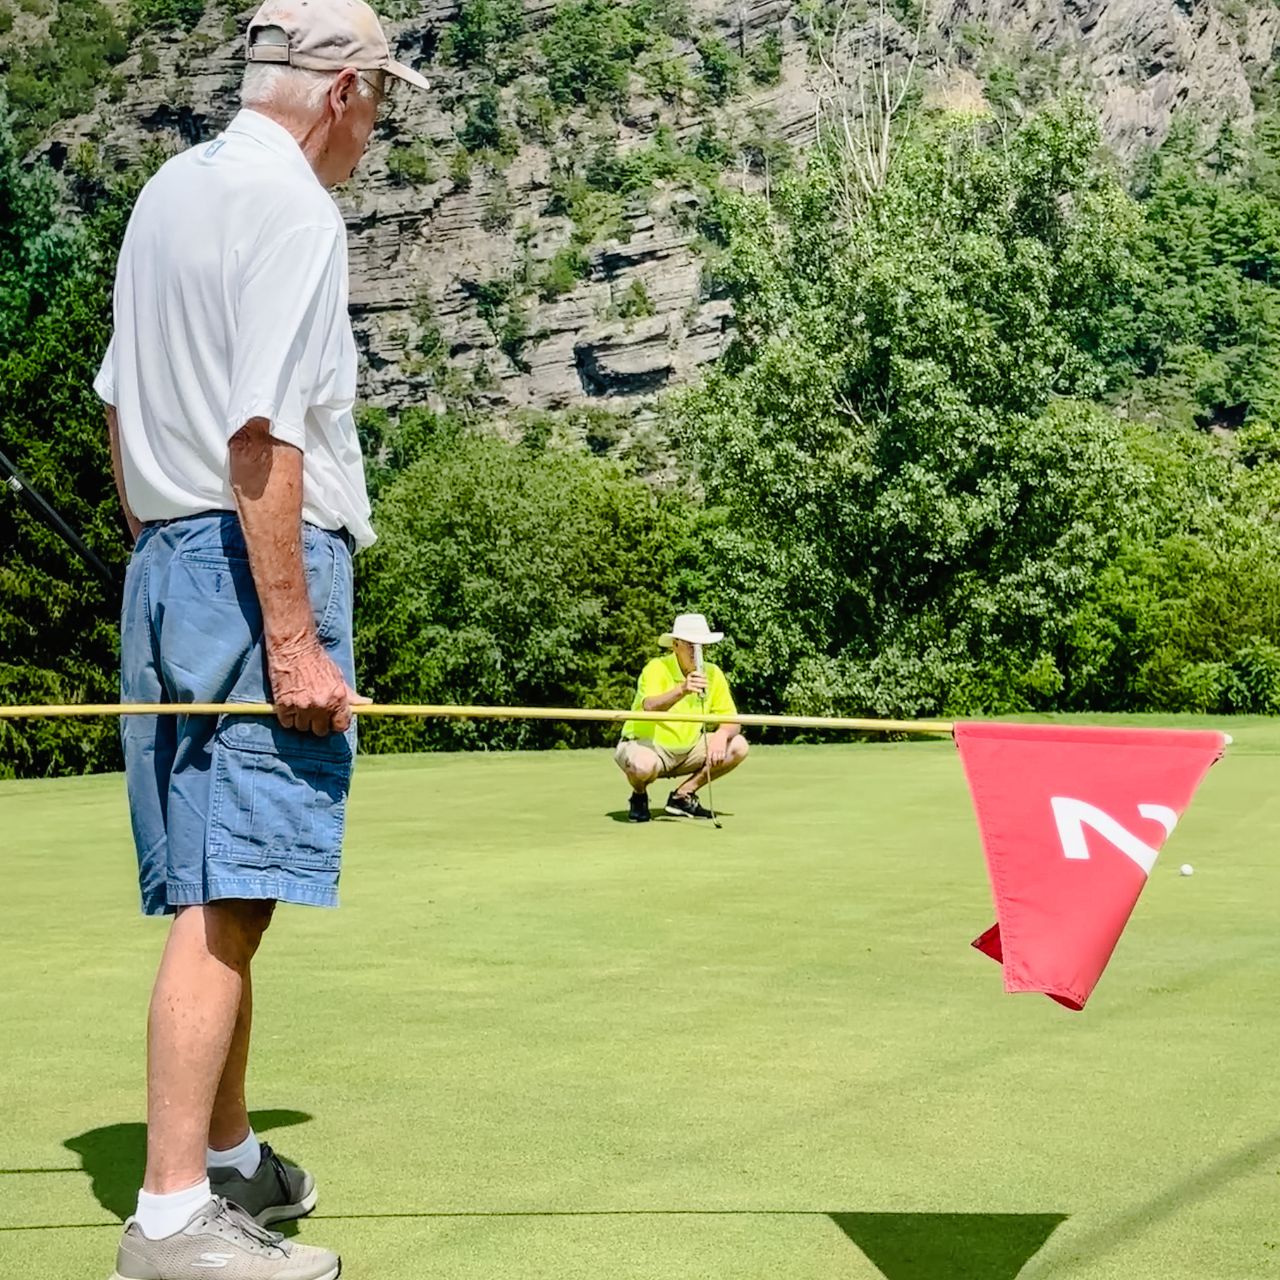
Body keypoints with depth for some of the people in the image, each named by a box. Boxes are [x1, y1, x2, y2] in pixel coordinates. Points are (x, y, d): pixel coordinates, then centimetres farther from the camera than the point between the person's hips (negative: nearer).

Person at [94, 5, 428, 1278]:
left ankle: (230, 1156, 25)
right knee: (227, 899, -9)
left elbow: (119, 403, 22)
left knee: (217, 892, 14)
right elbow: (261, 439, -19)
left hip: (165, 561, 9)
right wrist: (292, 641, -19)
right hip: (259, 567, -9)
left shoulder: (170, 189, 18)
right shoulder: (291, 208, -10)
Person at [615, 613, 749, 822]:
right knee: (643, 765, -40)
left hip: (687, 750, 6)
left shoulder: (712, 673, -3)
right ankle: (639, 796, 0)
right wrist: (681, 690, -56)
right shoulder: (657, 668, -19)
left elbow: (731, 720, -4)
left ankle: (682, 796, 2)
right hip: (645, 745, -6)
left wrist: (722, 734, -28)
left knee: (738, 746, -12)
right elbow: (649, 707, -39)